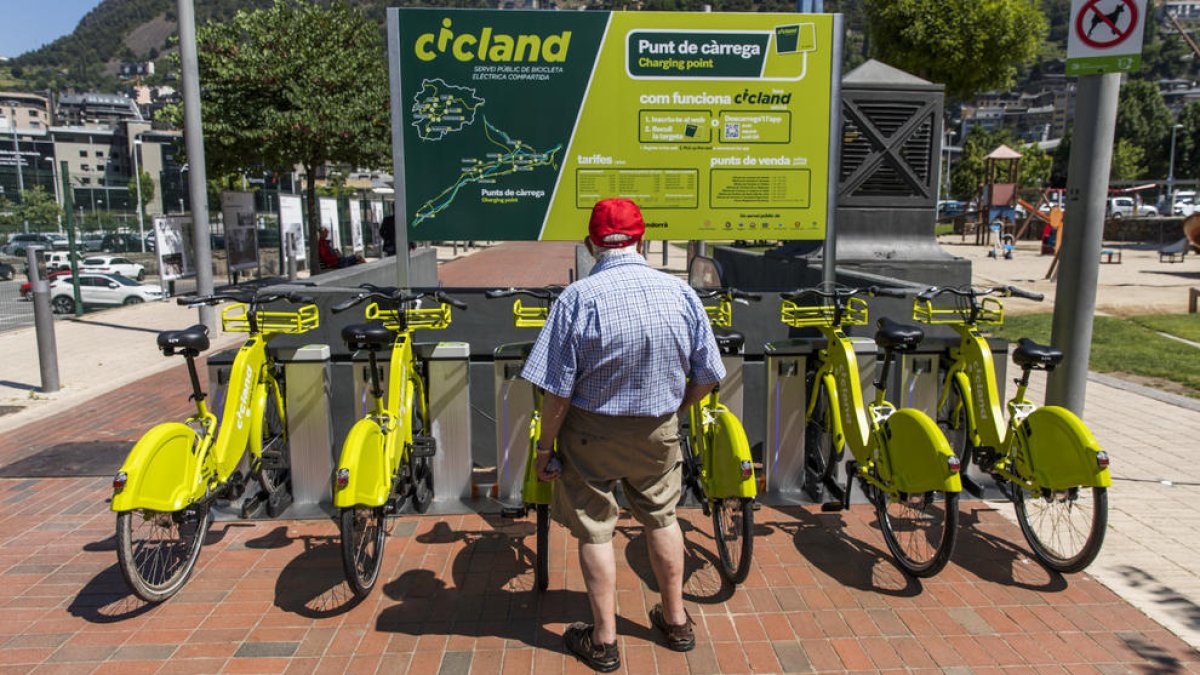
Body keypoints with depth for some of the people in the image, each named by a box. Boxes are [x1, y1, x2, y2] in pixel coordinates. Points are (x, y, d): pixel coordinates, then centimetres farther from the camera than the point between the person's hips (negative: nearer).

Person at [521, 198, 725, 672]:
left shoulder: (578, 299, -19)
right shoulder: (681, 294, -8)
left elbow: (557, 390, -17)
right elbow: (706, 377, -1)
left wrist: (545, 446, -4)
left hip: (593, 435, -3)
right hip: (658, 433, 4)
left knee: (594, 530, 12)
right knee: (661, 518, 22)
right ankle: (676, 621, 37)